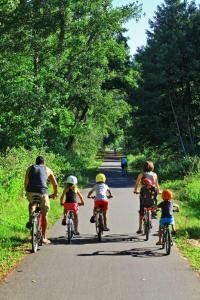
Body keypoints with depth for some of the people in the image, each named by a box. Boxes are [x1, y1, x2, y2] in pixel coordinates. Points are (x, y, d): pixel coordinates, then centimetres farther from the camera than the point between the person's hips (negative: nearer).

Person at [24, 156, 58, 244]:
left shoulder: (30, 168, 22)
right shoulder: (47, 170, 21)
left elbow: (26, 183, 23)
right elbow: (55, 184, 27)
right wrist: (55, 193, 44)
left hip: (31, 192, 1)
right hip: (42, 192, -1)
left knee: (31, 203, 36)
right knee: (44, 215, 16)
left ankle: (30, 219, 10)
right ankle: (44, 237, 18)